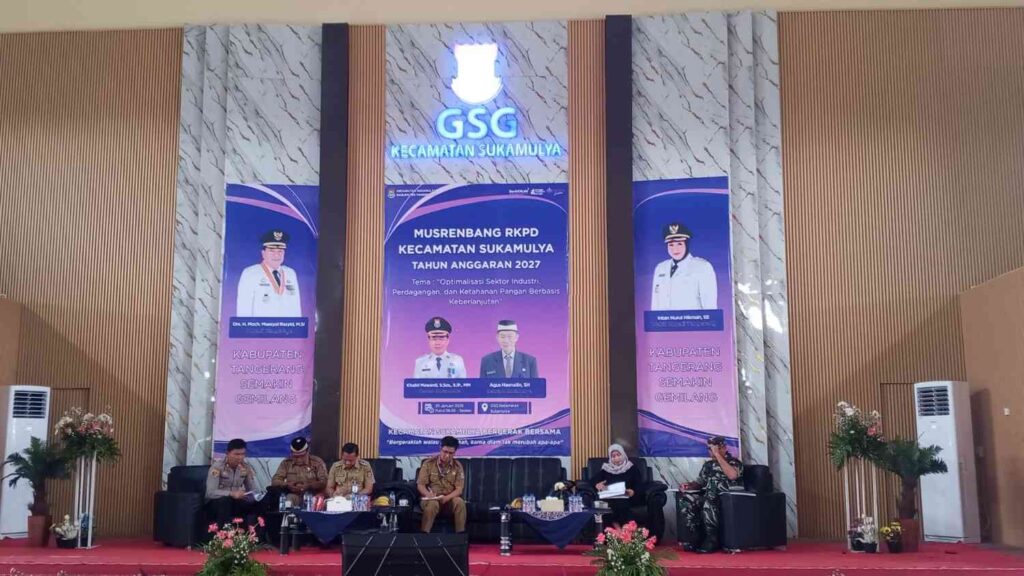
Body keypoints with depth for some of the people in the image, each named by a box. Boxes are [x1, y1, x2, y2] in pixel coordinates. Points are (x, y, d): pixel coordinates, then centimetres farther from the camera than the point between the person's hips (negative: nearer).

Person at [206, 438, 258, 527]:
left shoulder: (246, 467, 0)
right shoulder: (218, 467, -14)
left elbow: (253, 491, 0)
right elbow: (210, 493, -24)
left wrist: (250, 475, -17)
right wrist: (231, 493, -36)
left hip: (235, 503, 4)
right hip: (216, 503, -3)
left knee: (256, 505, -23)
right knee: (225, 501, -37)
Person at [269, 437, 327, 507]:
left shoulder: (317, 462, 2)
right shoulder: (286, 463, 9)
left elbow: (324, 482, -6)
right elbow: (275, 481, 3)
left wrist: (309, 486, -24)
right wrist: (287, 485, -18)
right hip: (293, 496, 1)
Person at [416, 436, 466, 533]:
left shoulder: (457, 466, 2)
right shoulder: (429, 463, -2)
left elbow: (459, 489, -4)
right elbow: (420, 485, -2)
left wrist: (447, 497, -24)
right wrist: (428, 494, -24)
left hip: (449, 499, 2)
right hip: (431, 499, -1)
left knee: (460, 502, -32)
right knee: (432, 504, -38)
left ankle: (461, 535, -23)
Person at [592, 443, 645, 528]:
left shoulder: (632, 468, 16)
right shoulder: (606, 469, 22)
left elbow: (640, 485, 4)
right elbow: (593, 480, 14)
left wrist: (633, 492, -19)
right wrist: (597, 485, -12)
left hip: (627, 498, -1)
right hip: (609, 498, 1)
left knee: (621, 502, -38)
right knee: (616, 503, -37)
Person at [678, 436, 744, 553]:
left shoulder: (735, 463, 2)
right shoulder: (708, 465, 21)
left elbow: (732, 475, -21)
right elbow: (700, 483, 25)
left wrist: (717, 454, -17)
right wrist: (688, 485, 1)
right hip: (707, 497, 5)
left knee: (708, 503, -38)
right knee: (687, 502, -25)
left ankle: (712, 539, -25)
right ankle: (694, 537, -16)